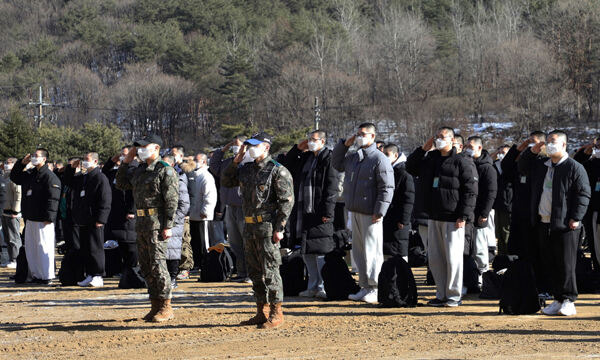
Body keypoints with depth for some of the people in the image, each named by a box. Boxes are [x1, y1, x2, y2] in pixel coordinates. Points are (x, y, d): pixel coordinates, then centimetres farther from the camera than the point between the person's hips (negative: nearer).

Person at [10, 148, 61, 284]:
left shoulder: (50, 177, -11)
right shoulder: (29, 174, 14)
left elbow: (53, 199, -16)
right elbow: (14, 177, 29)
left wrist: (48, 218, -20)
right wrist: (21, 163, 14)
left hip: (43, 220, -9)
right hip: (30, 217, 9)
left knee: (43, 246, -6)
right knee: (30, 247, 12)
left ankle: (46, 277, -1)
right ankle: (35, 274, 20)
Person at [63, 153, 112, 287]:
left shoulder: (100, 178, -9)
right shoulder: (81, 178, 17)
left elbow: (105, 201, -14)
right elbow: (67, 182, 31)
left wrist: (100, 219, -19)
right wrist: (71, 168, 15)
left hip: (93, 222, -8)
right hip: (81, 221, 8)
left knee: (95, 249, -4)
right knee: (84, 250, 10)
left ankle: (98, 277, 0)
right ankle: (89, 275, 17)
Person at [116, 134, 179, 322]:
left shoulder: (165, 171, -9)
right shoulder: (139, 170, 16)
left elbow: (171, 201, -13)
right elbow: (121, 183, 26)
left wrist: (168, 226, -19)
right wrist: (126, 161, 15)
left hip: (157, 224, -9)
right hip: (141, 222, 9)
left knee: (157, 264, -9)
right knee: (146, 266, 10)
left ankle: (166, 307, -3)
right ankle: (156, 305, 17)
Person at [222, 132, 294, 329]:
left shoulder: (277, 171, -9)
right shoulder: (246, 169, 13)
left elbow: (287, 201, -11)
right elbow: (226, 181, 20)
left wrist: (279, 229, -16)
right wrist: (236, 161, 7)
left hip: (267, 226, -8)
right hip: (250, 226, 8)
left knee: (270, 269, -7)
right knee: (255, 271, 11)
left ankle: (276, 313, -1)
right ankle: (262, 312, 19)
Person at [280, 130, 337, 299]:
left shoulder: (328, 159, -8)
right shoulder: (305, 158, 14)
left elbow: (331, 188, -13)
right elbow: (285, 165, 22)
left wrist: (327, 212, -18)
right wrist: (297, 149, 10)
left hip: (318, 213, -8)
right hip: (303, 212, 8)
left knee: (320, 252, -6)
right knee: (307, 253, 11)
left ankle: (323, 287, 0)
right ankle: (313, 286, 18)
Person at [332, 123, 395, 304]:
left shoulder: (379, 160, -10)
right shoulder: (353, 158, 14)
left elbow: (386, 188, -14)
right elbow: (337, 164, 32)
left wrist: (379, 212, -19)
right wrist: (344, 145, 16)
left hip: (371, 214, -8)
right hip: (354, 212, 8)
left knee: (372, 251, -7)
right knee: (358, 251, 12)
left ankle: (375, 289, -3)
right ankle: (365, 287, 18)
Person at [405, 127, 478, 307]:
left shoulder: (462, 162, -6)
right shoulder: (430, 159, 13)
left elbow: (470, 191, -8)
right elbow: (410, 168, 21)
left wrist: (463, 216, -15)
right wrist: (423, 149, 8)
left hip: (453, 220, -7)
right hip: (434, 217, 7)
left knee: (453, 257, -5)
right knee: (435, 258, 8)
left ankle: (454, 296, 2)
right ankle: (441, 294, 16)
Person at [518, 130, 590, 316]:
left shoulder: (574, 168, -4)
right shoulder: (541, 164, 15)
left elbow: (583, 194, -6)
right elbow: (522, 166, 29)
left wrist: (575, 218, -13)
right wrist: (532, 152, 11)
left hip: (564, 225, -6)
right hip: (543, 224, 7)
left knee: (565, 265, -4)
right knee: (548, 264, 7)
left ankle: (568, 301, 2)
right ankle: (558, 299, 14)